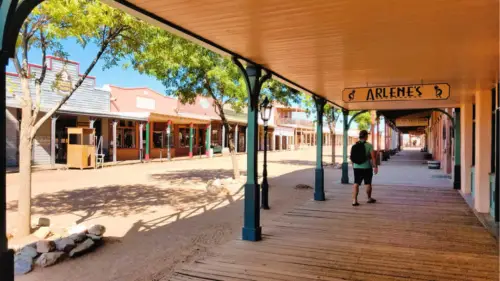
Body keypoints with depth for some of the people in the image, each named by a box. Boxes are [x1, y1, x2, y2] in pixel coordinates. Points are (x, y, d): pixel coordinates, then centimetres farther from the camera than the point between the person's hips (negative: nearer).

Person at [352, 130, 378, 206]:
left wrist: (353, 165, 21)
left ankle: (354, 200, -9)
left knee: (356, 184, 1)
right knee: (368, 183, 13)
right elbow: (373, 157, -12)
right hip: (367, 167, -3)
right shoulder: (369, 145, -9)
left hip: (357, 167, 3)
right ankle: (369, 198, 30)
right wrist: (375, 166, -3)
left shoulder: (354, 145, 2)